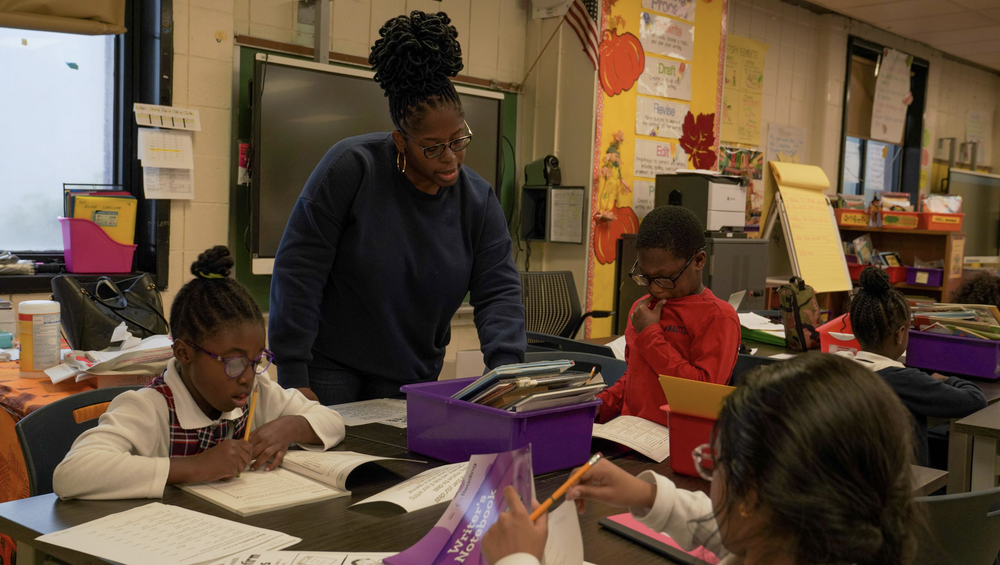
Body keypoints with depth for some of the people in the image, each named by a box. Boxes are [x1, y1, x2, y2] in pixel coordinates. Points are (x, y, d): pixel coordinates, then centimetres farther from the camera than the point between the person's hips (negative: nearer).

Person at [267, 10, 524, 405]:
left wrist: (505, 368, -22)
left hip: (412, 376, 4)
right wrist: (292, 376, -16)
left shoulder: (478, 201, -1)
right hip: (328, 363, -3)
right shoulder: (351, 167, -15)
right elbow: (298, 269, -14)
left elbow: (499, 290, -4)